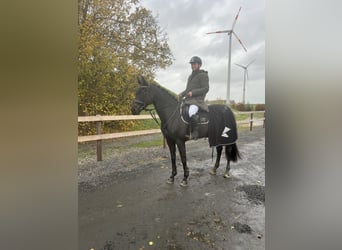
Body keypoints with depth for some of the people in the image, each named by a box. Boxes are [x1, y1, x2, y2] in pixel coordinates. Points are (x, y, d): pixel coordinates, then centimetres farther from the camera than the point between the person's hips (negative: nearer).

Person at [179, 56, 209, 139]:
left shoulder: (203, 75, -1)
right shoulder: (191, 76, 23)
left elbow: (206, 88, -10)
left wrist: (193, 92, -20)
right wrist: (181, 94, 10)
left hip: (197, 100, -9)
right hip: (188, 100, 9)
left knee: (192, 113, -35)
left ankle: (195, 132, -22)